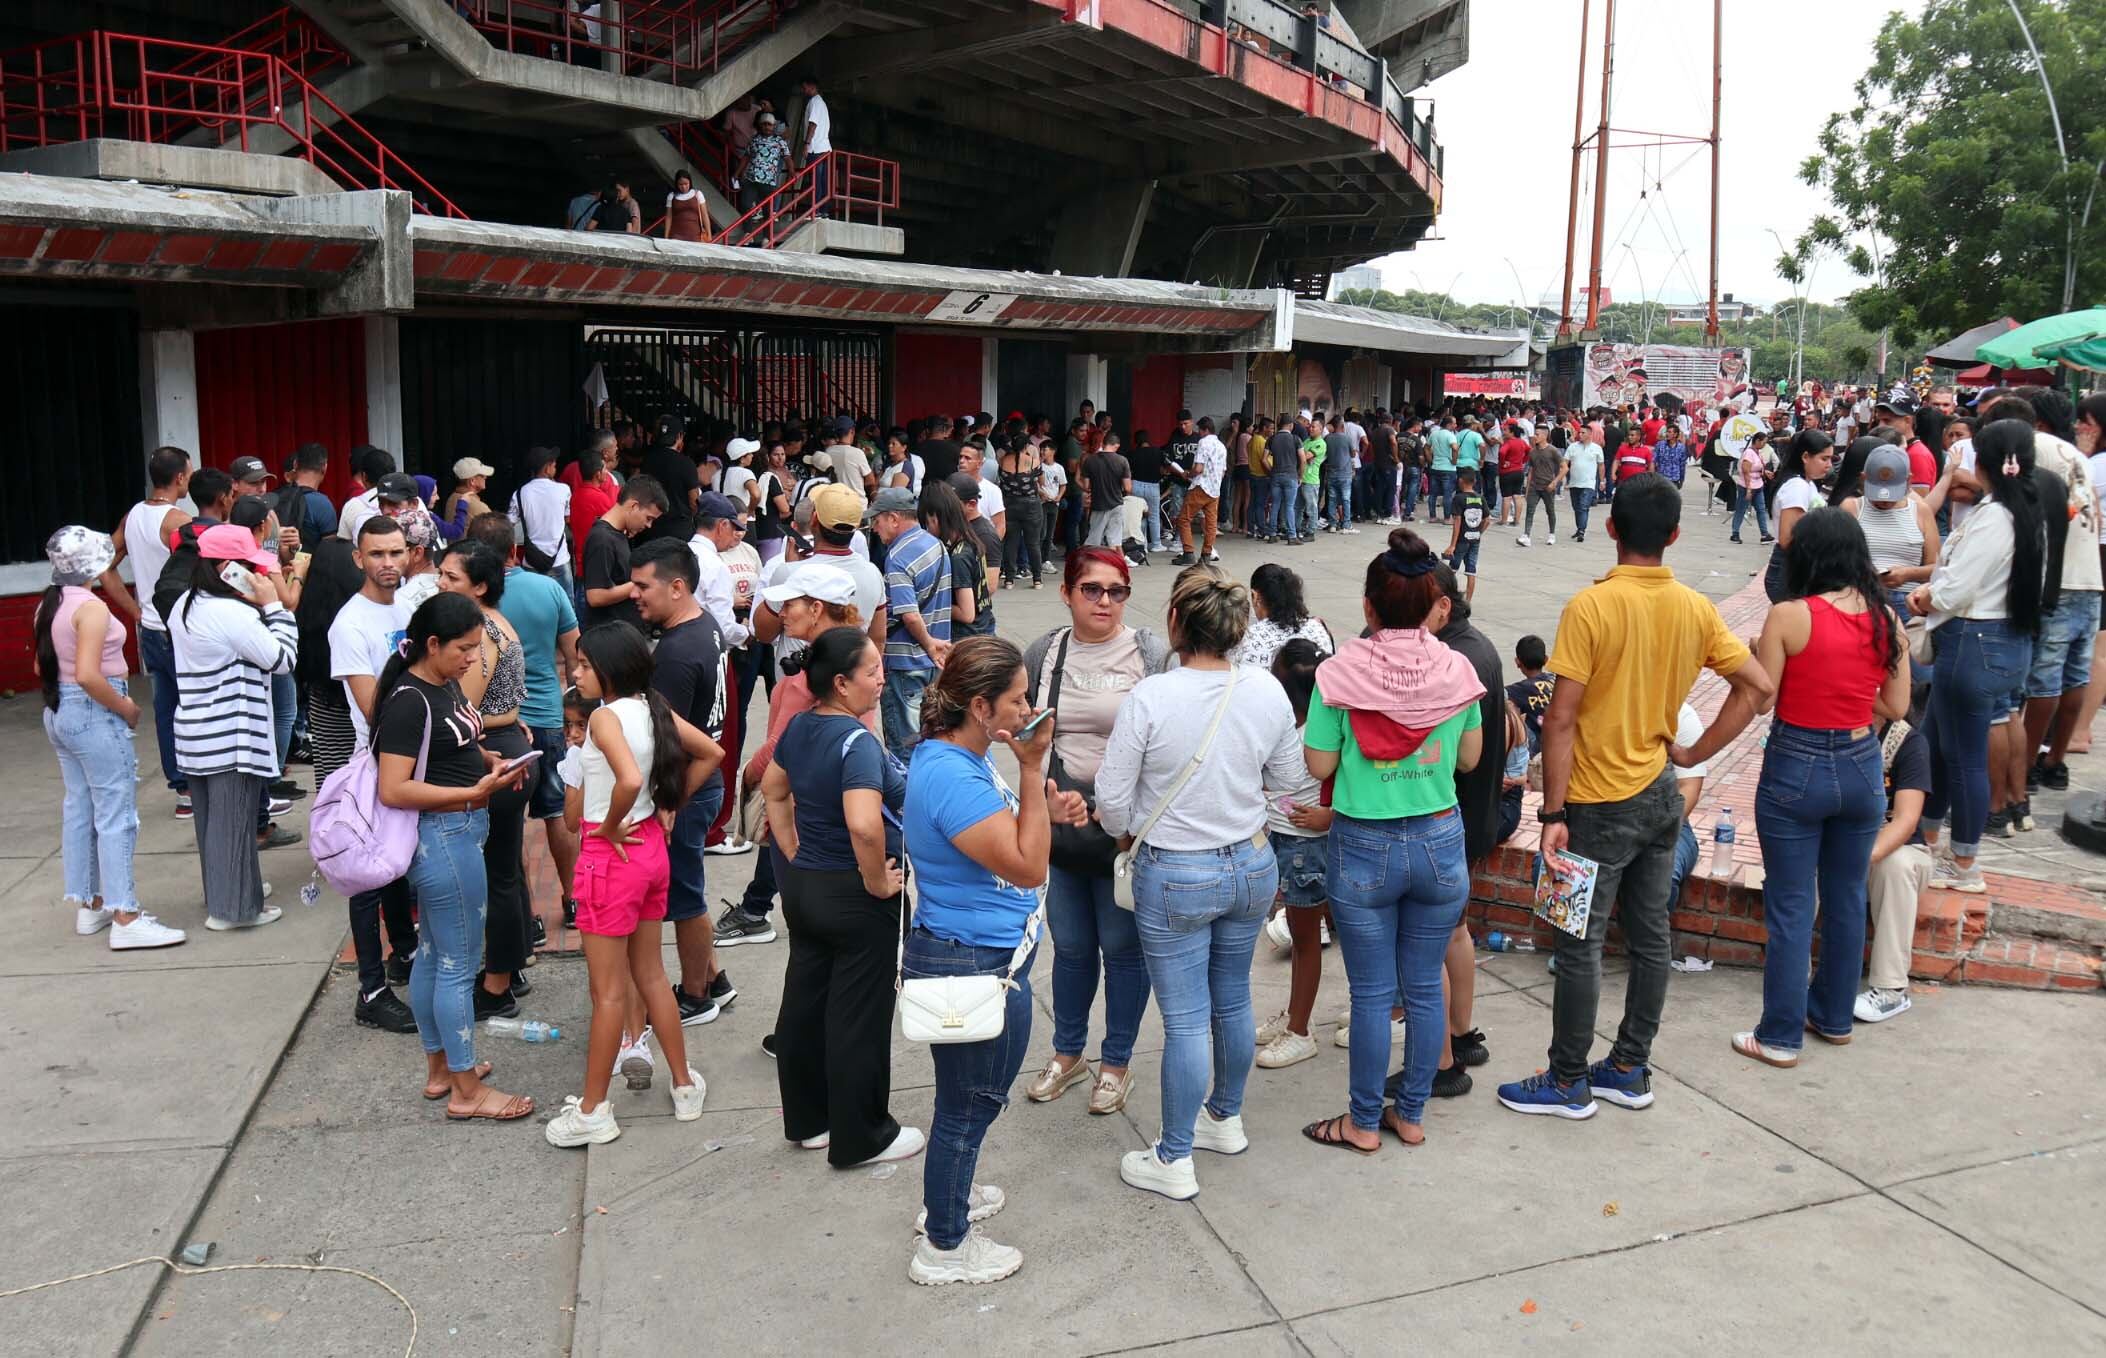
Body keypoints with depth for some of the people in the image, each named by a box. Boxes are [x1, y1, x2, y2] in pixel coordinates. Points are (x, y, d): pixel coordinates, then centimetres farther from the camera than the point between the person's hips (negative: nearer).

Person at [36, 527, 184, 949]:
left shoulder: (48, 605, 8)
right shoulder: (91, 607, -18)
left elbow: (42, 667, 15)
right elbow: (88, 675, -26)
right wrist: (126, 708, -15)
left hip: (58, 711, 9)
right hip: (94, 713, -9)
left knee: (78, 808, 15)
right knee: (116, 814, -6)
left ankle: (89, 905, 24)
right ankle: (124, 918, -5)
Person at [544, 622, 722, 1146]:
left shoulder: (605, 716, -20)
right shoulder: (653, 708, 3)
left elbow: (629, 779, -36)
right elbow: (711, 754, 12)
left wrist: (609, 827, -20)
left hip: (612, 854, -8)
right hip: (651, 847, 8)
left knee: (608, 990, 3)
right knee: (650, 974, 20)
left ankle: (592, 1111, 16)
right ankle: (685, 1085, 29)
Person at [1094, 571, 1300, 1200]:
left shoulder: (1149, 697, -21)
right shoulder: (1267, 690, -8)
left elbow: (1112, 797, -13)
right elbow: (1285, 775, 6)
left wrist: (1128, 832, 9)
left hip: (1174, 876, -5)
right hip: (1252, 865, 5)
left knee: (1185, 1018, 5)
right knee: (1233, 999, 22)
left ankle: (1174, 1161, 18)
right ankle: (1226, 1119, 42)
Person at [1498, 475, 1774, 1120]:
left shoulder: (1591, 606, -18)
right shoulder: (1695, 609, 0)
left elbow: (1561, 719, -19)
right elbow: (1759, 687, 1)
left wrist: (1553, 813, -14)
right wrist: (1694, 753, 4)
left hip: (1602, 803, -6)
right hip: (1661, 795, 6)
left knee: (1580, 944, 4)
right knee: (1650, 936, 14)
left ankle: (1568, 1082, 15)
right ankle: (1629, 1071, 27)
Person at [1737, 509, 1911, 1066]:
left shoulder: (1789, 617, -15)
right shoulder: (1885, 618, -1)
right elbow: (1896, 706, 5)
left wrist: (1759, 653, 5)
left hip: (1796, 769, -5)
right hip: (1862, 768, 5)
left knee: (1791, 907, 4)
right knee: (1847, 899, 19)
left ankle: (1781, 1036, 13)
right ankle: (1834, 1017, 34)